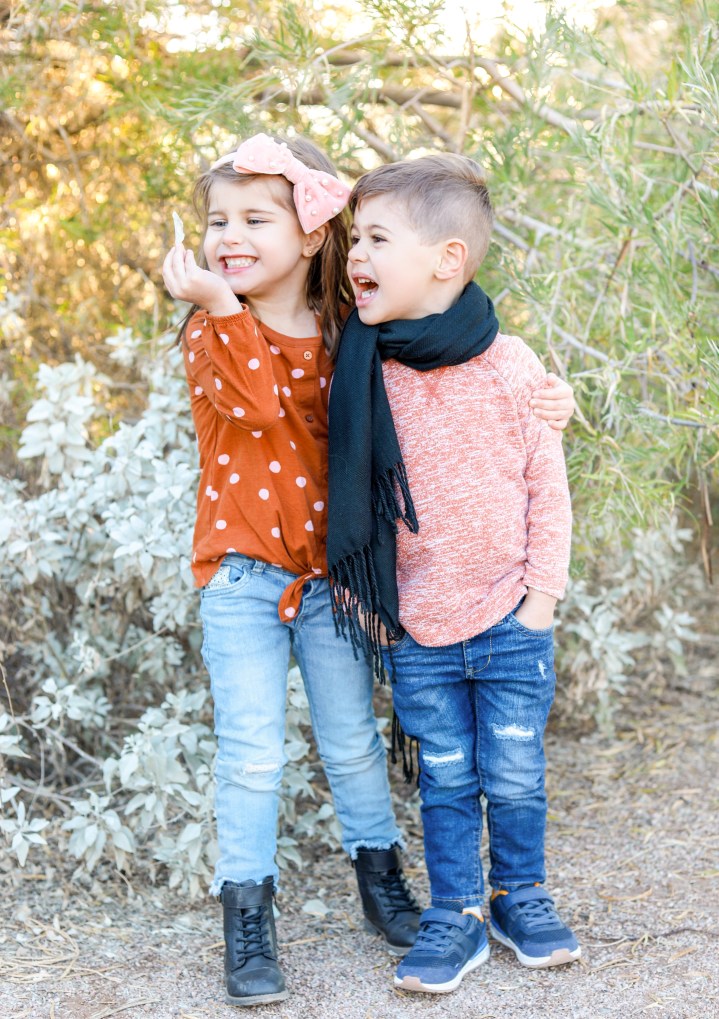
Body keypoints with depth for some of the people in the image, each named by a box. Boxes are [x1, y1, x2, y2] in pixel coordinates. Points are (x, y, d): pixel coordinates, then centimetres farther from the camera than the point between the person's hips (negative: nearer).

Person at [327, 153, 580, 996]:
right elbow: (351, 495, 7)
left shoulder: (509, 366, -9)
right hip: (415, 629, 1)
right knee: (445, 780, 11)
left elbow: (548, 486, -3)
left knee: (514, 776, 10)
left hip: (508, 619, -1)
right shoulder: (364, 374, -4)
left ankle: (521, 897, 32)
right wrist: (357, 591, 5)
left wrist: (541, 595, -4)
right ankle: (456, 917, 25)